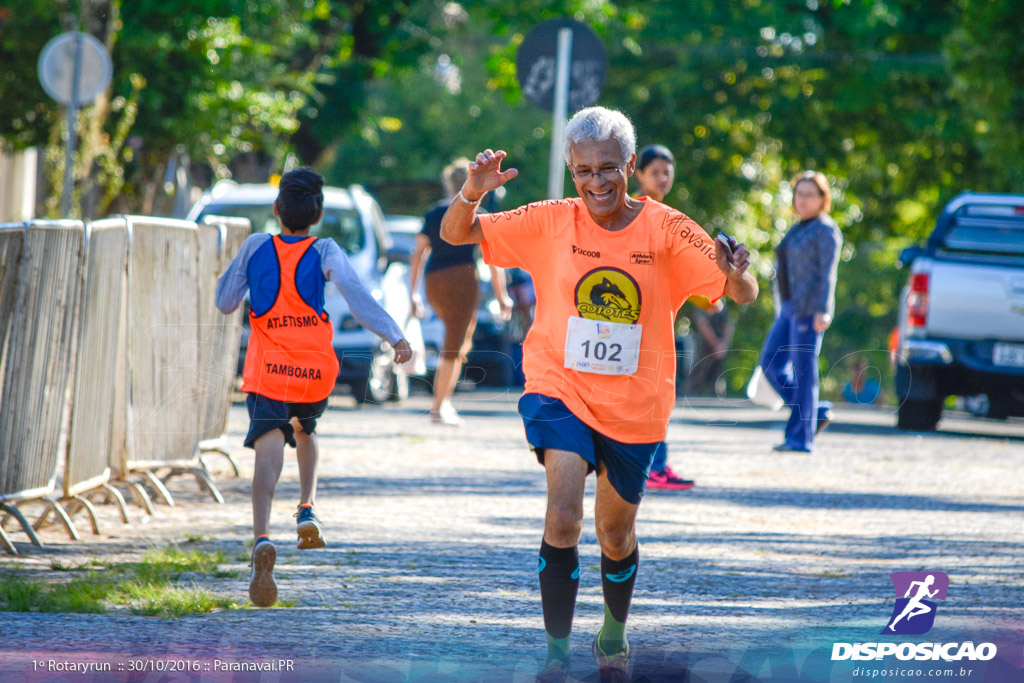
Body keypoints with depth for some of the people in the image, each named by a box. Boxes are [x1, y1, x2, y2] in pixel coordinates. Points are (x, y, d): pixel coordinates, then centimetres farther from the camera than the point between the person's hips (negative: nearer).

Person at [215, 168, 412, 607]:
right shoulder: (324, 253, -1)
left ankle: (262, 538, -39)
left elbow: (225, 302, 9)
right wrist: (395, 337, -21)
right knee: (305, 431, 33)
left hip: (266, 373, -1)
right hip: (315, 372, 1)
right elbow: (357, 296, -15)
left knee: (269, 452, -16)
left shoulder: (256, 248, 2)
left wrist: (234, 268, 27)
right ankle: (307, 511, 19)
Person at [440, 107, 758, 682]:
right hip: (560, 391, -1)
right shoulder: (551, 223, -5)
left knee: (617, 535, 15)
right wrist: (473, 192, -23)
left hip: (635, 406, 1)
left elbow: (744, 295, -12)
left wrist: (736, 274, -36)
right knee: (563, 519, -23)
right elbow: (456, 235, -2)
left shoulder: (665, 229, -8)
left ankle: (614, 636, 42)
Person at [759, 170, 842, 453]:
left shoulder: (825, 230, -7)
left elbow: (827, 273, -14)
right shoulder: (799, 229, 20)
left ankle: (800, 437, -3)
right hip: (789, 308, 9)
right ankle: (817, 412, 11)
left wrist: (822, 311, -23)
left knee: (803, 370, -7)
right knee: (771, 363, 3)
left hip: (810, 309, -9)